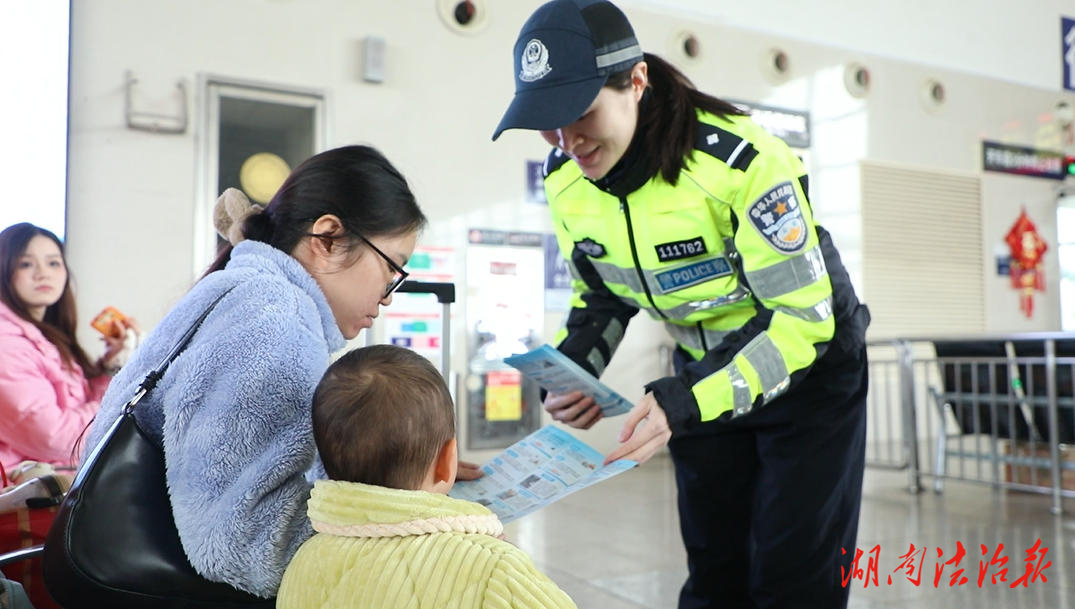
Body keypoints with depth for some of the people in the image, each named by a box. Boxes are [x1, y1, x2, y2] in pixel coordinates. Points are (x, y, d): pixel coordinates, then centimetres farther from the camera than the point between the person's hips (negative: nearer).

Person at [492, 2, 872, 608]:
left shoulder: (740, 160, -31)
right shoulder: (564, 179, -12)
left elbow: (804, 319, -27)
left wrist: (685, 401, -38)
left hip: (810, 366, -5)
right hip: (706, 375, 5)